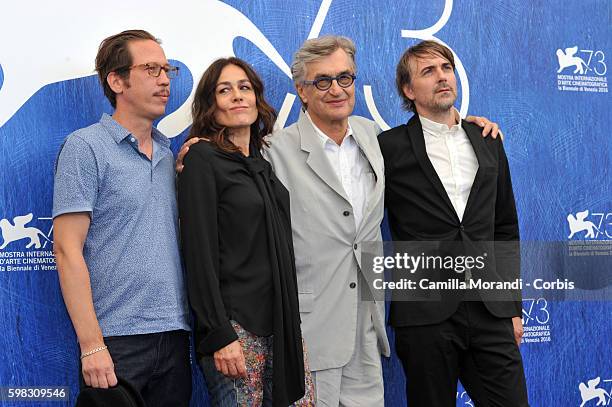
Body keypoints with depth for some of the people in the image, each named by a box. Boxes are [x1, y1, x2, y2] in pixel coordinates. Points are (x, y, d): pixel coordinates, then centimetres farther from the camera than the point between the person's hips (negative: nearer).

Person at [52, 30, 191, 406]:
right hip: (117, 340, -6)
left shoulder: (169, 154, 13)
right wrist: (92, 345, -16)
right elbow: (68, 250, -11)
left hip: (175, 335, 6)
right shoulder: (86, 147, -6)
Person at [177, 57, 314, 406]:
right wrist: (219, 335, -18)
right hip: (236, 324, -7)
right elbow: (199, 252, -13)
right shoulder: (203, 158, -7)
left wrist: (291, 319, 13)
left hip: (283, 319, 7)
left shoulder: (262, 160, 14)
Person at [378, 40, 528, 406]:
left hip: (490, 311, 4)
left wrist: (513, 305, 12)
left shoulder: (488, 142, 13)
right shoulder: (390, 148, -1)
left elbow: (506, 228, 16)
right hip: (426, 315, -3)